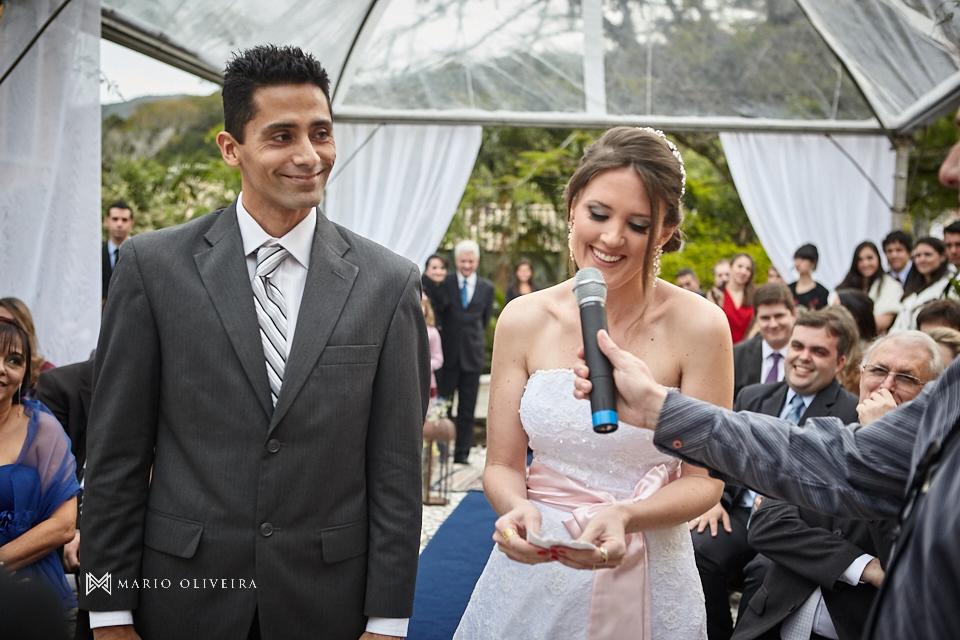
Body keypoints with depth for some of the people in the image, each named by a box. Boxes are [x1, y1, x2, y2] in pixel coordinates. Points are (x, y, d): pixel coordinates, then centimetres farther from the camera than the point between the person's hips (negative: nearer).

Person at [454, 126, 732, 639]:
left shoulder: (698, 327, -12)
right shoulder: (523, 320, -6)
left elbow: (704, 479, -7)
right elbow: (501, 465, -1)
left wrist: (623, 517, -23)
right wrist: (516, 507, -21)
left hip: (647, 580, -2)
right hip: (532, 571, 2)